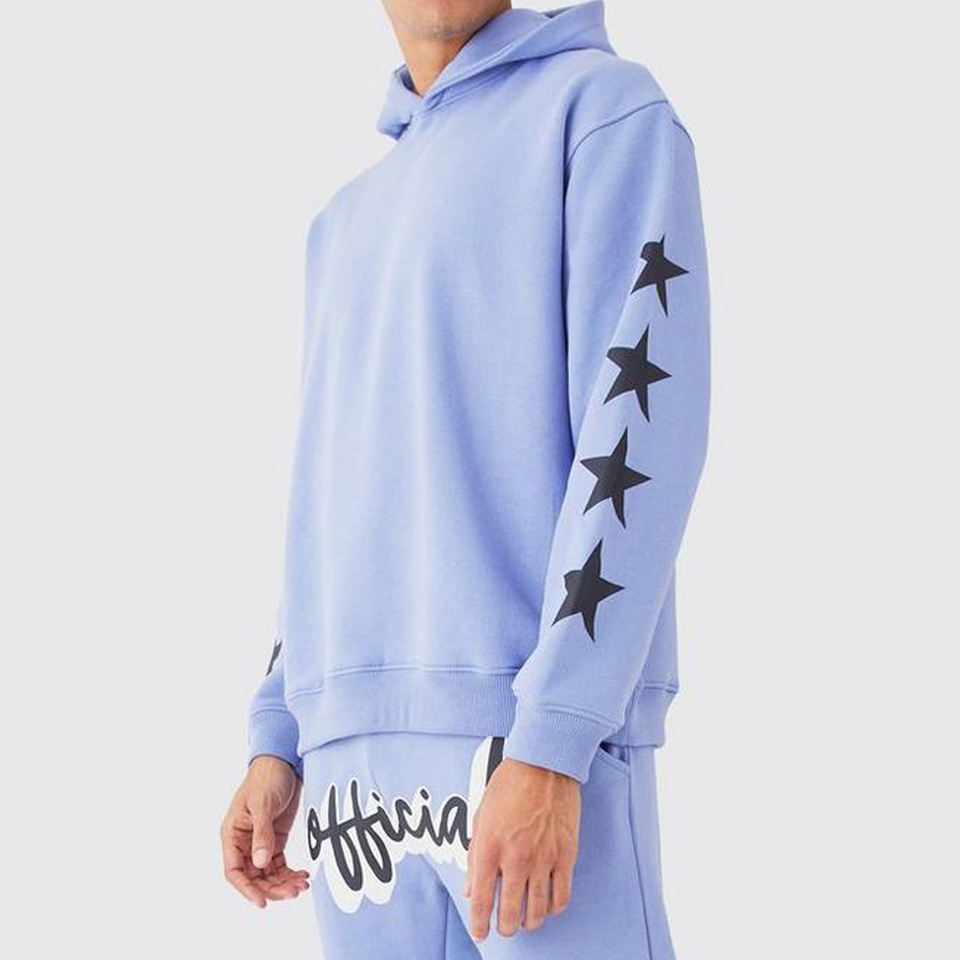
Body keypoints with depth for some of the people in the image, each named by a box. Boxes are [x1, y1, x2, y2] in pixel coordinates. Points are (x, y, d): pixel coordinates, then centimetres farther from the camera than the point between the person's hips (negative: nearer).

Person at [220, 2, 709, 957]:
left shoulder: (608, 109, 2)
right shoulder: (347, 225, 25)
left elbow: (644, 423, -10)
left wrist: (547, 743, -19)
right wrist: (277, 742, 15)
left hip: (538, 723, -6)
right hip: (360, 741, 7)